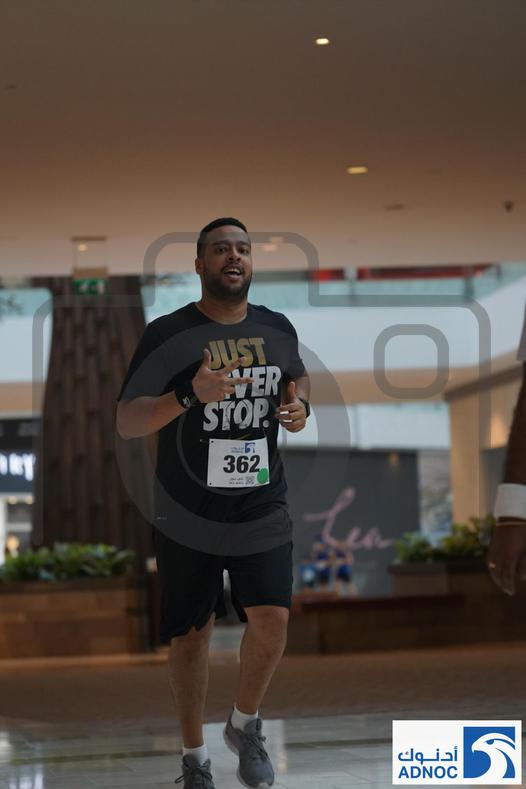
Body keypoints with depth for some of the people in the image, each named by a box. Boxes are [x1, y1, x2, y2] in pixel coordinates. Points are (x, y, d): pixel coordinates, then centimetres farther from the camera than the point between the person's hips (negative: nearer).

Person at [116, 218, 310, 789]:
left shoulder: (277, 328, 3)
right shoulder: (167, 333, -9)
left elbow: (297, 377, 24)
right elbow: (126, 423, -12)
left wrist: (300, 406, 0)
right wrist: (190, 394, -29)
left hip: (262, 508, 2)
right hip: (188, 516, -2)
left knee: (272, 618, -12)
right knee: (190, 635, 6)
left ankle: (245, 726, 16)